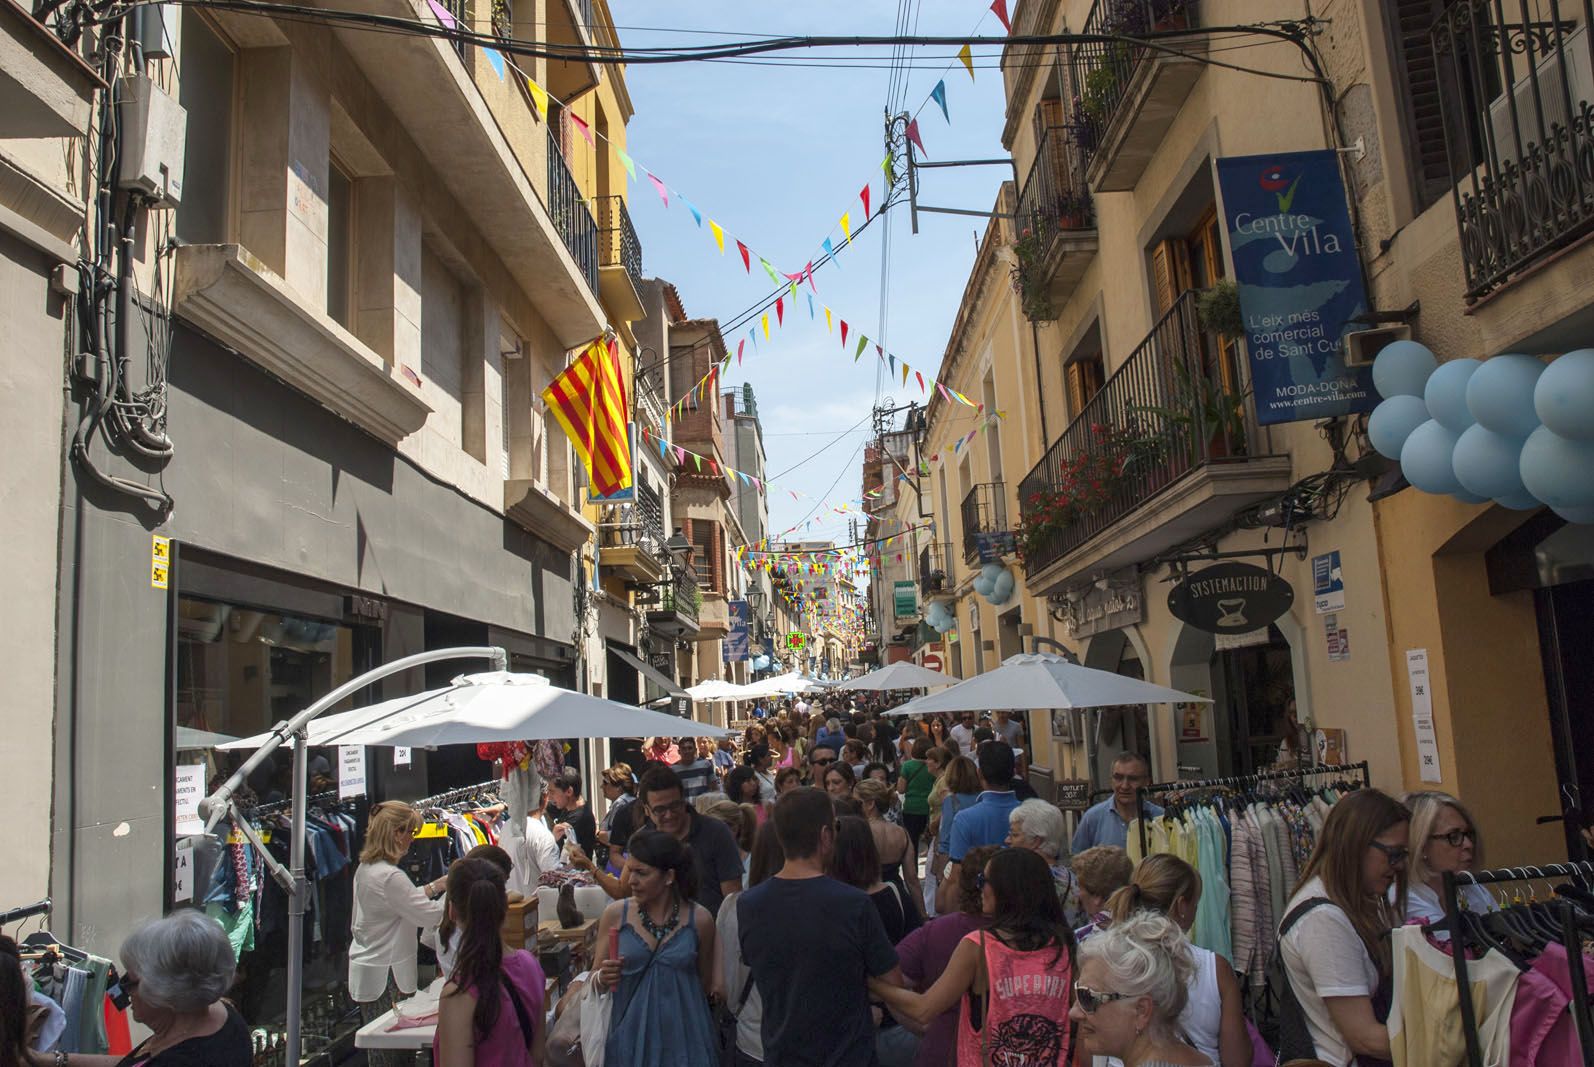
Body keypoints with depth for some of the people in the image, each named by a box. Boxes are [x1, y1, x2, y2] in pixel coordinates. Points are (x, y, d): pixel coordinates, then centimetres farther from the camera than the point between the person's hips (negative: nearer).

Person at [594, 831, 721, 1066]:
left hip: (683, 1036, -1)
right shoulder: (615, 914, -5)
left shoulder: (700, 919, -7)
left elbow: (705, 985, 8)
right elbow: (595, 980, 3)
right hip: (630, 1035, 1)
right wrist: (603, 978, -14)